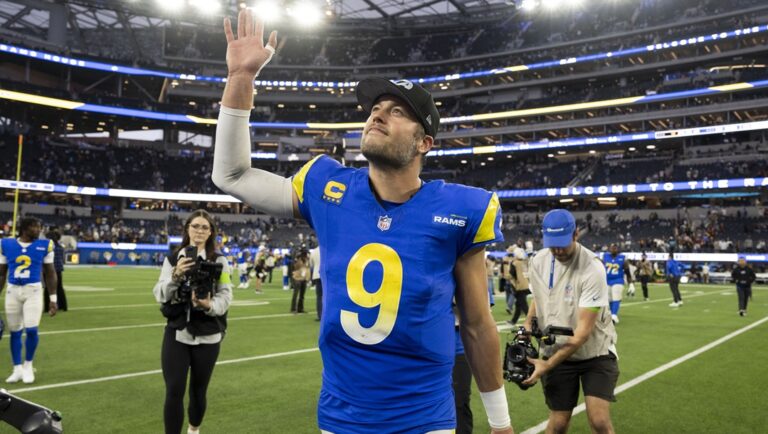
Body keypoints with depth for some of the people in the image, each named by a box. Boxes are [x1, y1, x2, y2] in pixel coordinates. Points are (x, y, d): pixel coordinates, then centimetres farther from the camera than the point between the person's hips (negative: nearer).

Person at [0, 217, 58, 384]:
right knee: (15, 332, 7)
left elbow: (50, 274, 4)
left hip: (33, 291, -1)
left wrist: (53, 299, 2)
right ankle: (17, 369, 22)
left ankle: (28, 365, 13)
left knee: (31, 330, -11)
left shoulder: (45, 245, -1)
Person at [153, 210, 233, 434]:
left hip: (207, 336, 0)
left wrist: (209, 305, -28)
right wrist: (175, 275, -20)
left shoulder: (219, 261, -3)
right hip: (176, 333, 1)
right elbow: (159, 294, -3)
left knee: (198, 391, 14)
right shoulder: (172, 258, 2)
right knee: (174, 392, -4)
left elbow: (225, 296, -7)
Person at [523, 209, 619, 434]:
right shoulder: (538, 261, -5)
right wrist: (528, 324, -5)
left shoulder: (592, 269, -24)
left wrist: (548, 364, -24)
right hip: (556, 354, 4)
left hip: (596, 354, -4)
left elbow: (584, 330, -24)